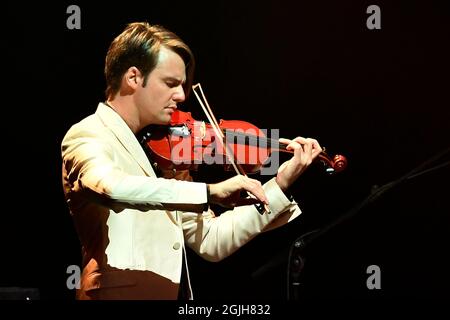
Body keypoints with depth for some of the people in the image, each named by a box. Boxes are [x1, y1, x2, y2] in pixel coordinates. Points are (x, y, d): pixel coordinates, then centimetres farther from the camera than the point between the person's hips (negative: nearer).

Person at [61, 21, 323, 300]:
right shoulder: (87, 136, -4)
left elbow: (211, 242, 13)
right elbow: (110, 187, -26)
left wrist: (280, 185, 7)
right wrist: (210, 192, -29)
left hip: (176, 293, 6)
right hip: (122, 294, -6)